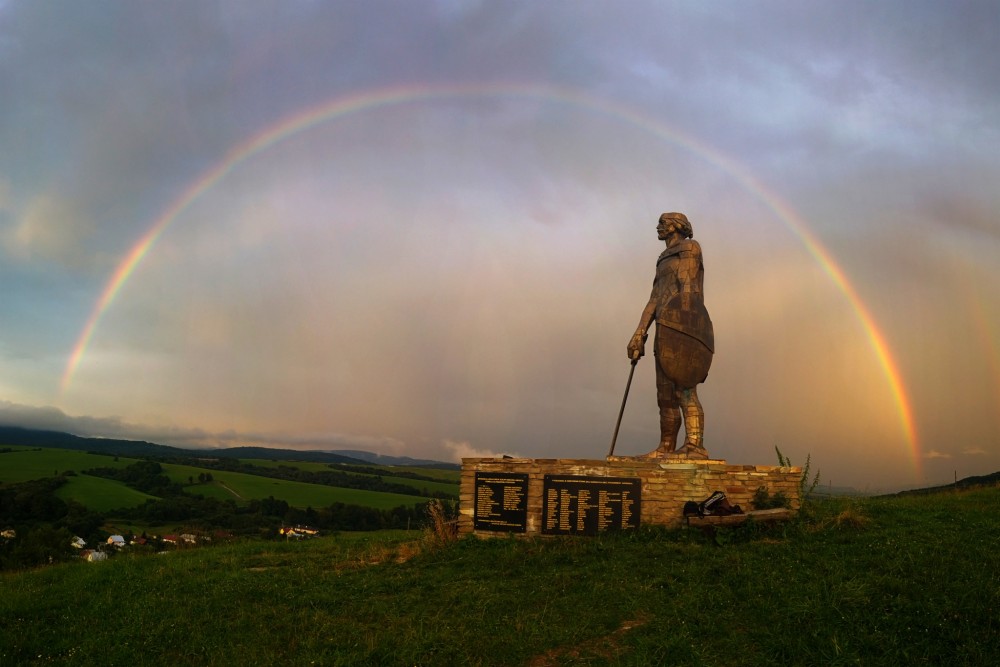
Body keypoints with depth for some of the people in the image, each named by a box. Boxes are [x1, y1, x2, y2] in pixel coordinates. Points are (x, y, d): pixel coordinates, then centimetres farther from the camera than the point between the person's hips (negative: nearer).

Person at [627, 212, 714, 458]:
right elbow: (653, 300, 22)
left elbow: (688, 287, -7)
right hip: (666, 329, 8)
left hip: (683, 324, -8)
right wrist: (639, 333, 12)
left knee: (684, 388, -18)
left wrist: (680, 328, -19)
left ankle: (694, 446, -23)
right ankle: (666, 448, 10)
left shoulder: (690, 247, 6)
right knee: (666, 392, 6)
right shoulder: (663, 262, 30)